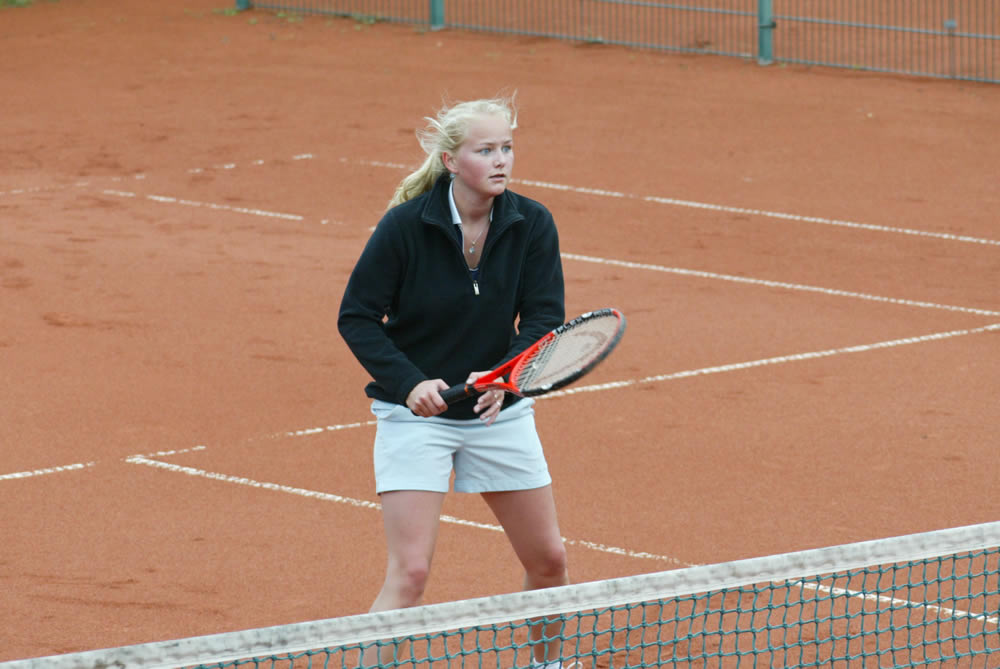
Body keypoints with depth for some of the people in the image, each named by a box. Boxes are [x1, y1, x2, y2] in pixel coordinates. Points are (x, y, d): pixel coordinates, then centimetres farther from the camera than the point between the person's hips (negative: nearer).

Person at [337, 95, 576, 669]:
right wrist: (409, 383, -24)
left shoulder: (532, 224, -8)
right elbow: (357, 317, -11)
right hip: (416, 411, -4)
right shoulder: (406, 225, -16)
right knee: (410, 573, -13)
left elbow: (544, 316, -10)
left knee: (549, 560, 10)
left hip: (499, 409, 4)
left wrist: (504, 375, -29)